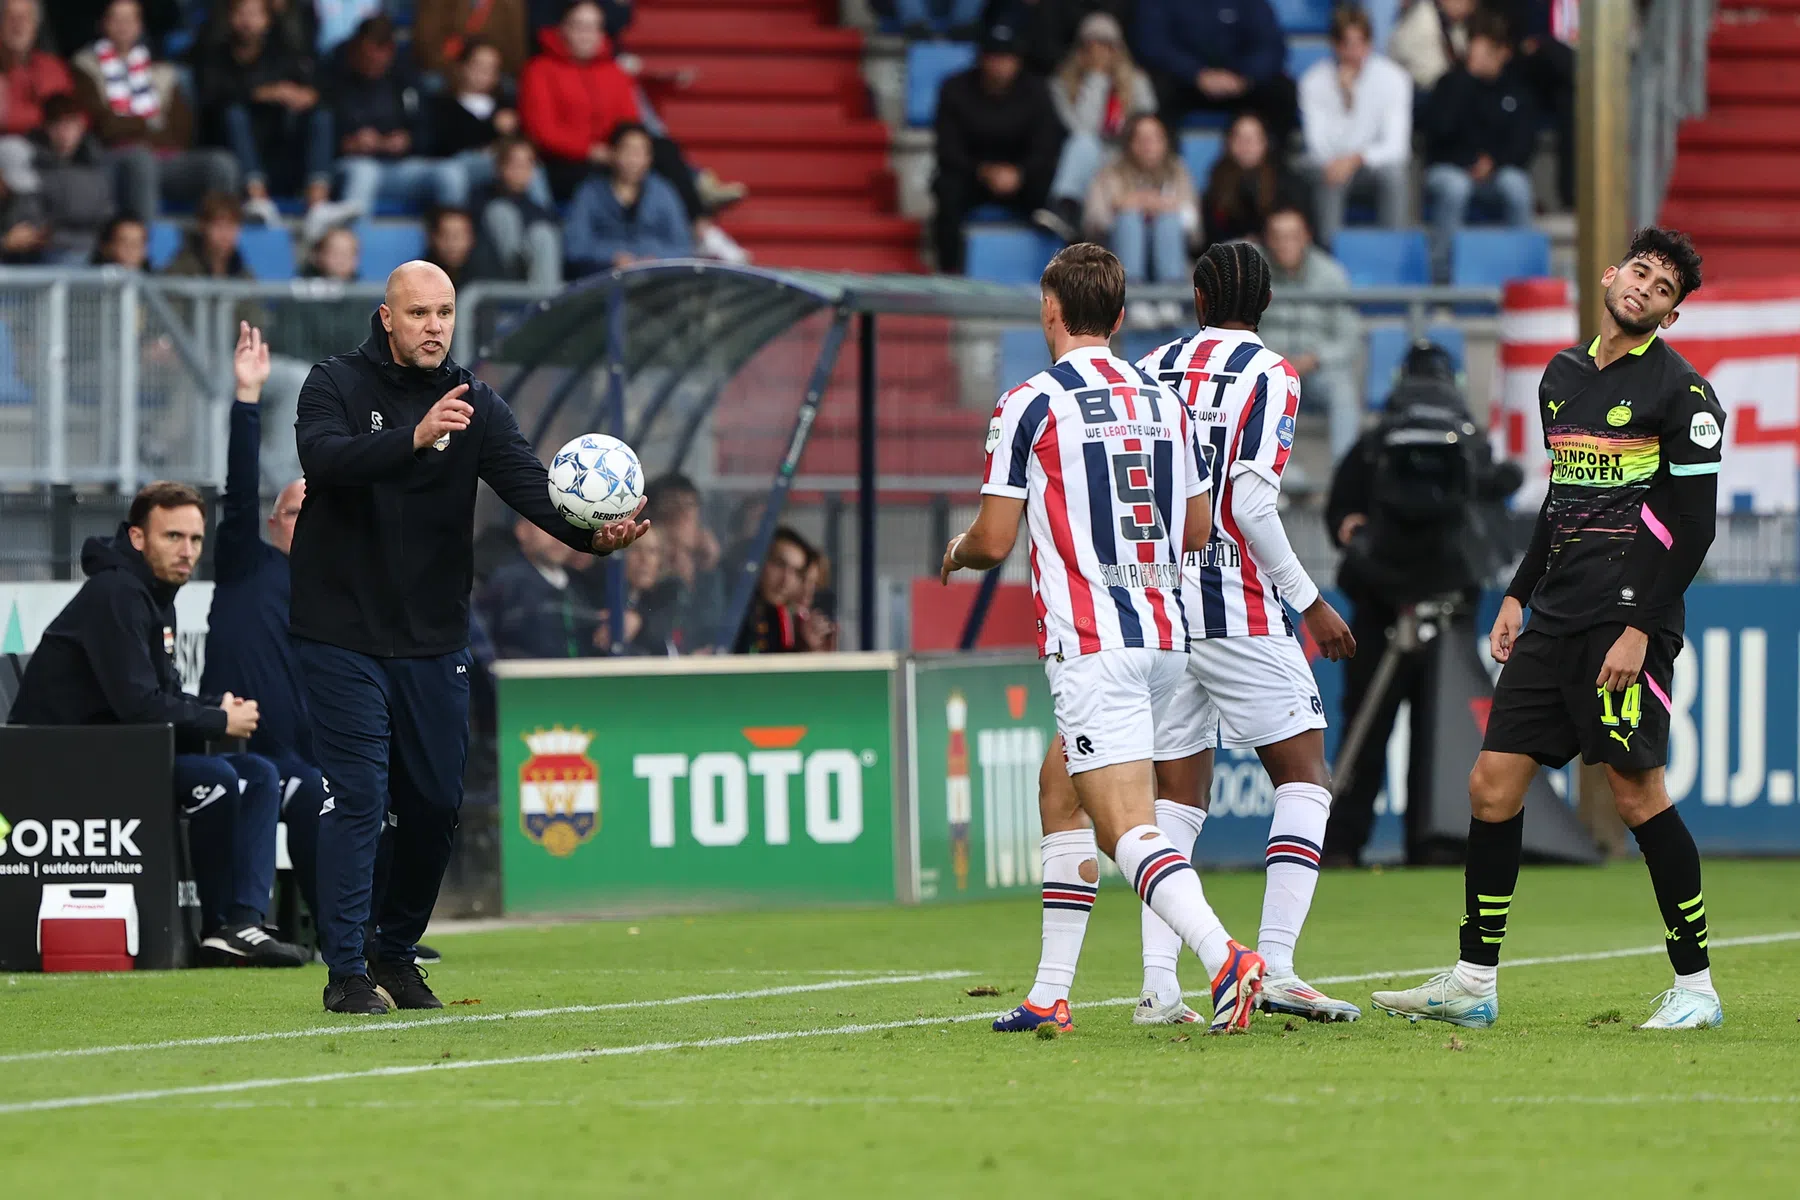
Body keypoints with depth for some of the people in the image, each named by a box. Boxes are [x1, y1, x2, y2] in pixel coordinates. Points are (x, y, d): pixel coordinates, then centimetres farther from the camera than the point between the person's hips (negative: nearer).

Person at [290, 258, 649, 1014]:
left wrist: (590, 531, -32)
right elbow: (324, 455, -27)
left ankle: (398, 952, 26)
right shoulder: (337, 385, -6)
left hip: (435, 639, 4)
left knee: (436, 804, 7)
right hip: (341, 633, -4)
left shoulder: (472, 404, 2)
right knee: (357, 798, -9)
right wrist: (413, 439, -43)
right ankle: (346, 971, -3)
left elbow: (525, 480, -12)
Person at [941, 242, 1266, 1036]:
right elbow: (1198, 530, 16)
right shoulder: (1163, 401, 10)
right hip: (1165, 635, 7)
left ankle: (1224, 958, -34)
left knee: (1128, 829, -13)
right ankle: (1049, 995, 22)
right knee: (1063, 794, 21)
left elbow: (995, 540, -8)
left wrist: (957, 552, 15)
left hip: (1091, 647, -7)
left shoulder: (1031, 404, -8)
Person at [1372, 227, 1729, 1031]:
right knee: (1493, 783, 3)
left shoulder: (1680, 391, -6)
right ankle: (1473, 983, 8)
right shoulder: (1562, 376, 16)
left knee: (1636, 789, -9)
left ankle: (1695, 986, 1)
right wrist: (1519, 594, 20)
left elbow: (1695, 526, -9)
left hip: (1627, 623, -7)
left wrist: (1640, 628, -15)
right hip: (1554, 619, 7)